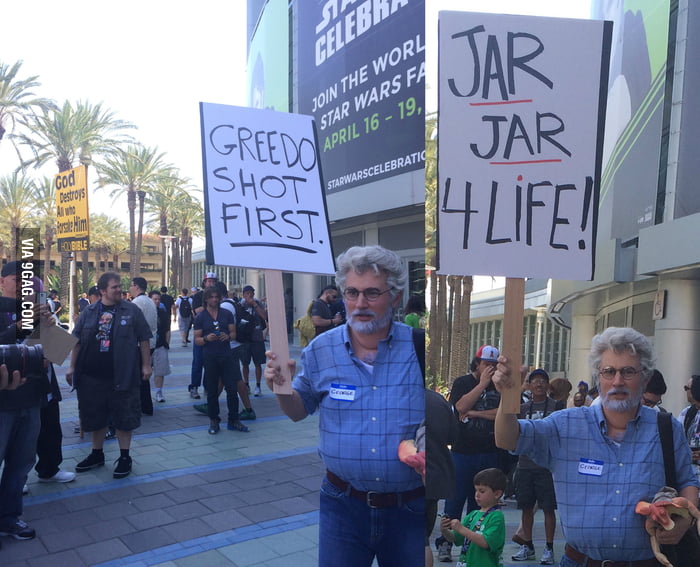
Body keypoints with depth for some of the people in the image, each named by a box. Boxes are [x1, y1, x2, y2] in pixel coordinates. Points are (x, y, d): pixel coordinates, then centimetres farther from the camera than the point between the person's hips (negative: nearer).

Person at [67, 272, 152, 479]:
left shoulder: (132, 311, -2)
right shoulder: (89, 312, 6)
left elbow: (144, 340, 0)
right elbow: (77, 341, 11)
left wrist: (146, 365, -3)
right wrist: (72, 367, 8)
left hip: (122, 376, -3)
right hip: (92, 375, 3)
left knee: (124, 417, 4)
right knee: (95, 416, 15)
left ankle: (124, 457, 18)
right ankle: (97, 454, 32)